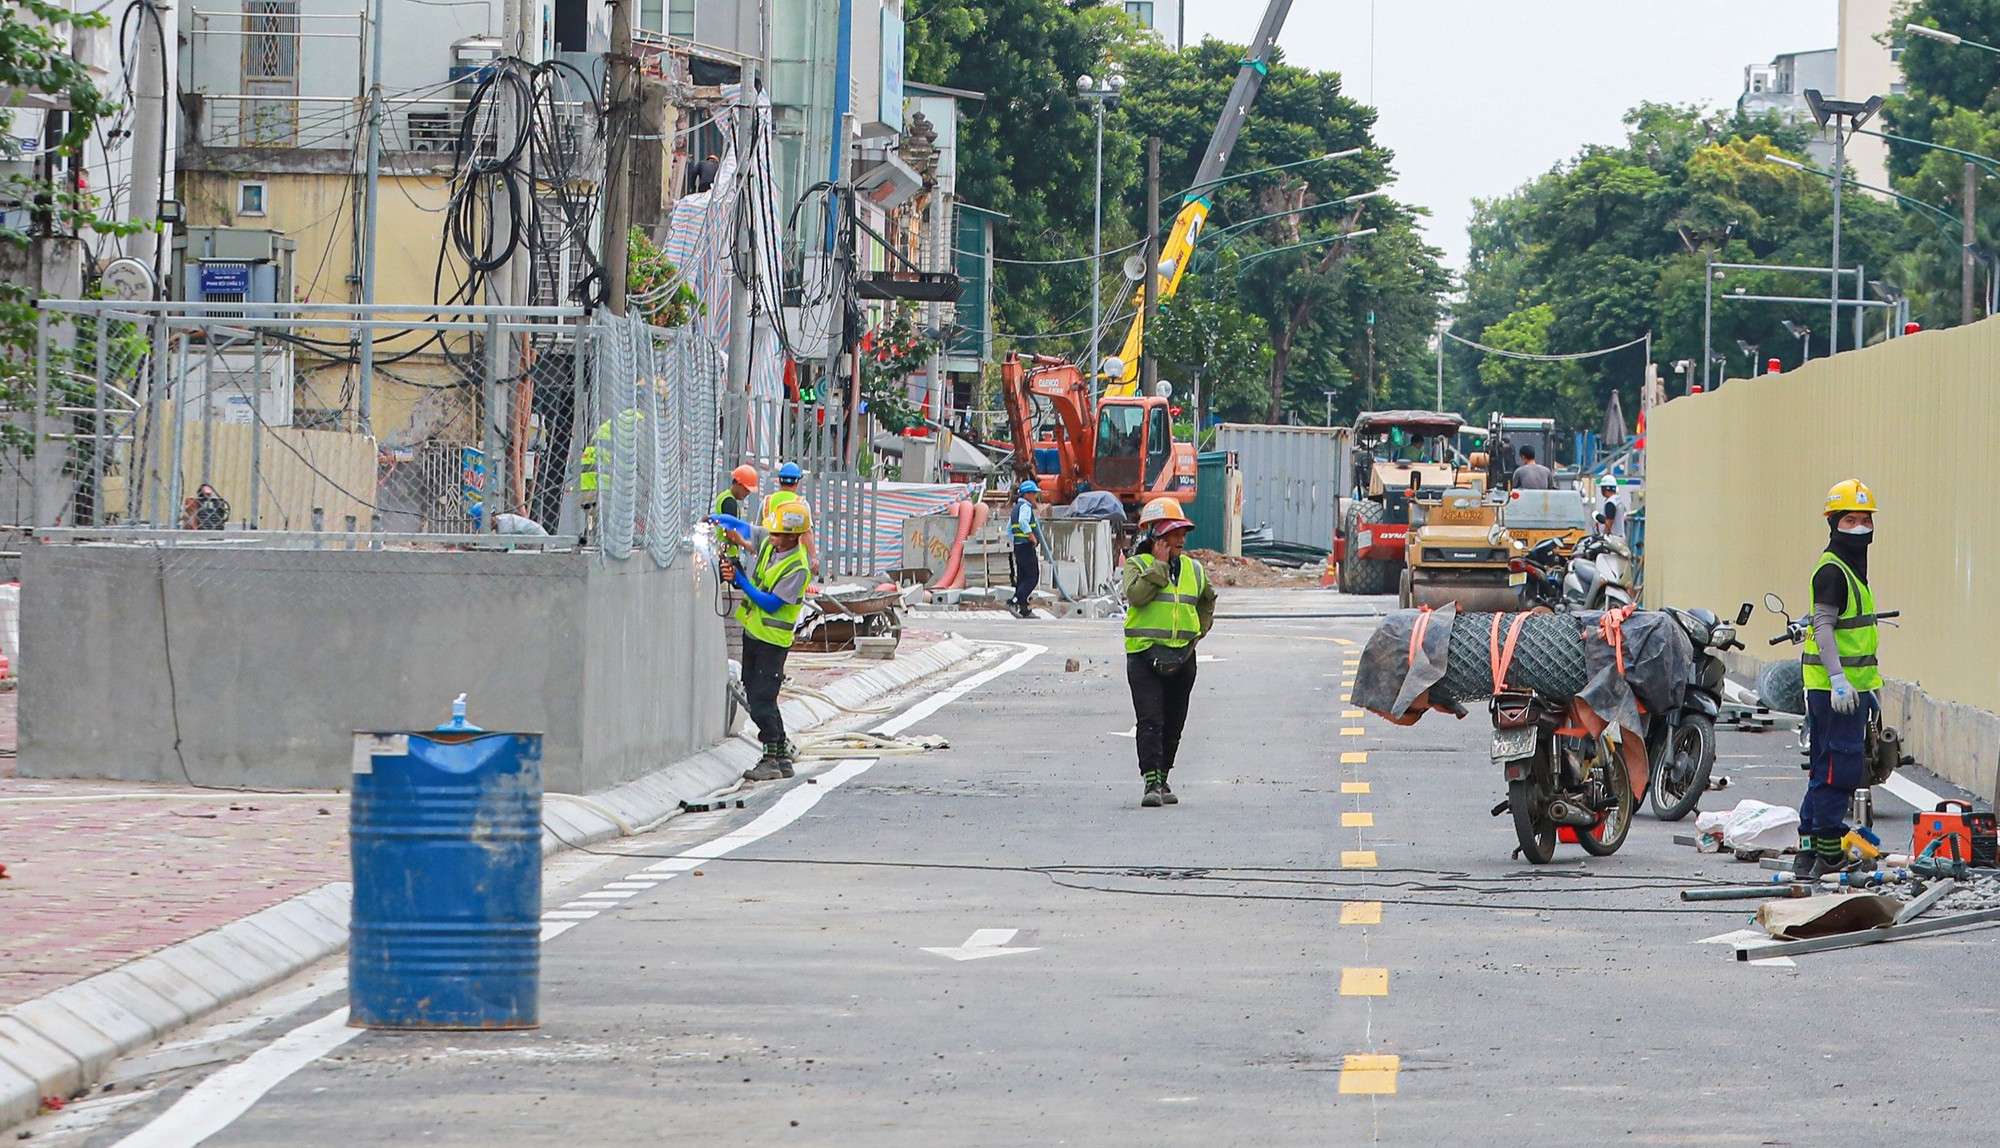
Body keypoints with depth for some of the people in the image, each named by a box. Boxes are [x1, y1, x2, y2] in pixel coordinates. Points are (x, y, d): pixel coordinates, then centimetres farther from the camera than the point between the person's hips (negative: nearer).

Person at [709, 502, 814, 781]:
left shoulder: (797, 567, -21)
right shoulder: (767, 541, 0)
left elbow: (772, 604, -21)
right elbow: (738, 525, 12)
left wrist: (741, 581, -21)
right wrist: (716, 520, -7)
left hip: (772, 639, -8)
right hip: (753, 631, 8)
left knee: (762, 701, -8)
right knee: (757, 696, 13)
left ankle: (771, 761, 0)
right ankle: (782, 755, 22)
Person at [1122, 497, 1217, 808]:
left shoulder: (1194, 570, 12)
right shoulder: (1138, 565, -2)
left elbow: (1207, 602, 31)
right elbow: (1136, 595, -22)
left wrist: (1199, 631, 16)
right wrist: (1160, 564, -16)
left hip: (1182, 656, 5)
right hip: (1144, 654, -5)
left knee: (1173, 723, 11)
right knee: (1150, 721, -14)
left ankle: (1162, 778, 23)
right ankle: (1151, 782, -17)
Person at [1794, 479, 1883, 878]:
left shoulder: (1851, 568, 20)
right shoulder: (1832, 570, -12)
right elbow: (1824, 627, -20)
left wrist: (1870, 682, 29)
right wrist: (1839, 680, -29)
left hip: (1850, 685, 10)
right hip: (1836, 688, -10)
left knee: (1825, 769, 12)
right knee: (1838, 768, -10)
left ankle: (1810, 851, 15)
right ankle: (1828, 854, -9)